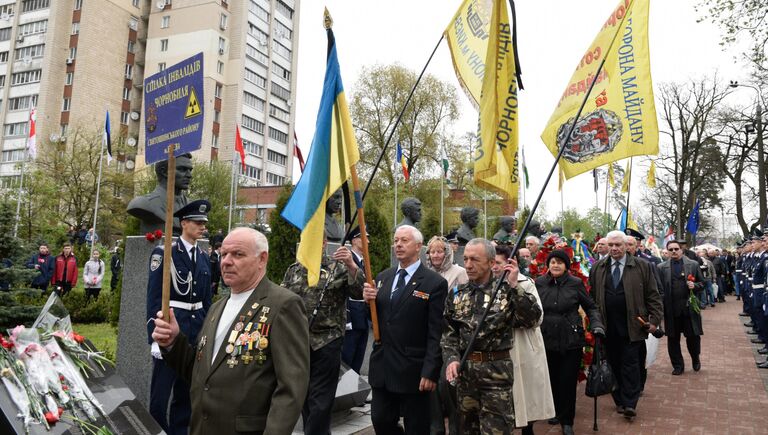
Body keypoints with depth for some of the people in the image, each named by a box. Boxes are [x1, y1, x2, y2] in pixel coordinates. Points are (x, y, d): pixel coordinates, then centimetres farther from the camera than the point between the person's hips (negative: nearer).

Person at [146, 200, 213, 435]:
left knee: (187, 391, 16)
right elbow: (153, 297, -11)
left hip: (197, 328, 6)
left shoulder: (203, 256, 8)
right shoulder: (165, 253, -10)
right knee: (161, 394, 2)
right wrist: (154, 338, -15)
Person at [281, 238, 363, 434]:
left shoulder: (339, 267, -2)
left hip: (326, 344, -4)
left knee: (320, 402, 0)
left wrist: (352, 266, -27)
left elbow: (360, 292, -13)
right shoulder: (293, 270, 9)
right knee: (304, 398, 16)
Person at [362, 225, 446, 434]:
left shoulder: (435, 283, -10)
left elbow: (436, 333, -12)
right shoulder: (383, 277, 9)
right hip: (382, 365, 5)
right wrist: (368, 300, -6)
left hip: (412, 369, -5)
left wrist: (430, 372, -16)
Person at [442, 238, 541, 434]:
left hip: (497, 370, -3)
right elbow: (449, 332, 8)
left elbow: (532, 319, -16)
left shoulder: (506, 291, -4)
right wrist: (452, 358, -7)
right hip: (464, 370, 4)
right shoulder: (457, 294, 6)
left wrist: (514, 286, -21)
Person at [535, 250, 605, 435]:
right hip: (547, 340, 2)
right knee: (552, 379, 13)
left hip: (571, 341, -2)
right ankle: (555, 411, 37)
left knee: (568, 381, 3)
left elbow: (591, 307, 4)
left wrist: (597, 325, -11)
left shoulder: (576, 283, -3)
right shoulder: (539, 283, 1)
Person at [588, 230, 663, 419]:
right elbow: (591, 297, 7)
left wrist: (655, 319, -5)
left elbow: (653, 296, 2)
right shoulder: (597, 268, 7)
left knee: (630, 364, -1)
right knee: (613, 364, 8)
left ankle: (630, 404, 5)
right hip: (607, 328, 2)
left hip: (632, 326, -2)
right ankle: (619, 400, 19)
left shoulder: (641, 267, 1)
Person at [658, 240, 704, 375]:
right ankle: (677, 365, 22)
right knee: (673, 339, 7)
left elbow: (702, 283, 10)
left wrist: (694, 286, -12)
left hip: (689, 307, 0)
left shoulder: (693, 264, 6)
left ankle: (696, 359, 35)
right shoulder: (662, 267, 3)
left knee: (693, 336, 6)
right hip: (671, 309, 0)